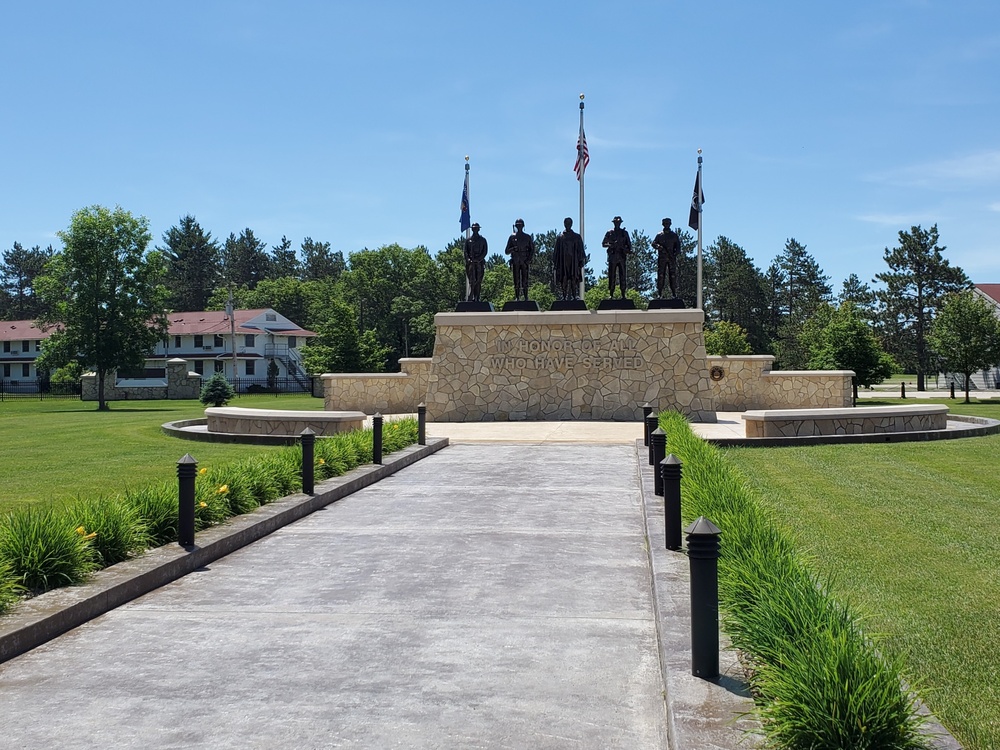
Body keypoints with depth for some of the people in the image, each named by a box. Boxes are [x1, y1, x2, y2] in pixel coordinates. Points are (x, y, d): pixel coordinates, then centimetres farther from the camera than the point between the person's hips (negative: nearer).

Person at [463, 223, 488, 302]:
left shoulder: (483, 240, 14)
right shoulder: (468, 240, 14)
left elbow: (485, 251, 6)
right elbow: (466, 251, 8)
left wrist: (479, 259, -9)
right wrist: (468, 259, -10)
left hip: (480, 262, 1)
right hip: (471, 262, -1)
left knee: (478, 281, -1)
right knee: (472, 280, -11)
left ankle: (477, 298, 1)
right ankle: (470, 298, -17)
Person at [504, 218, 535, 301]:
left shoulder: (528, 237, 9)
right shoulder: (512, 237, 8)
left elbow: (532, 250, 9)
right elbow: (506, 251, 8)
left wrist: (529, 259, -6)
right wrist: (513, 249, -13)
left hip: (525, 262, 0)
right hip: (515, 262, 0)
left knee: (525, 281, -4)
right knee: (516, 281, -2)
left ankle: (526, 298, -1)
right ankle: (517, 298, 1)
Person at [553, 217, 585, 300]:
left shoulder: (577, 237, 11)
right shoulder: (560, 237, 10)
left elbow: (580, 250, 9)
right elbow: (556, 251, 10)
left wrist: (581, 261, 0)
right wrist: (555, 263, 4)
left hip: (574, 262, 0)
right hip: (563, 262, 0)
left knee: (574, 280, -7)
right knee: (564, 281, -5)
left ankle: (575, 297, -9)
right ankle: (564, 297, -5)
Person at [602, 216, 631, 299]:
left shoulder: (624, 233, 13)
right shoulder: (609, 233, 9)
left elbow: (629, 243, 13)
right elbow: (603, 244, 6)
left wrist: (629, 250, -8)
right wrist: (611, 245, -13)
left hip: (622, 257, 1)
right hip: (612, 257, -1)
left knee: (622, 276, -2)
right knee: (612, 276, -2)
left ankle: (623, 294, -1)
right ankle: (611, 294, 1)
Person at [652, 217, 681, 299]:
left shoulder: (674, 235, 14)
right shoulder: (659, 235, 11)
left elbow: (678, 245, 12)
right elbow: (653, 243, 5)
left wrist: (676, 253, -6)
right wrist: (658, 246, -16)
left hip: (672, 258, 1)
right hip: (662, 258, -1)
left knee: (673, 275, -1)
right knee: (661, 275, -4)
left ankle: (674, 293, 1)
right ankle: (659, 293, -4)